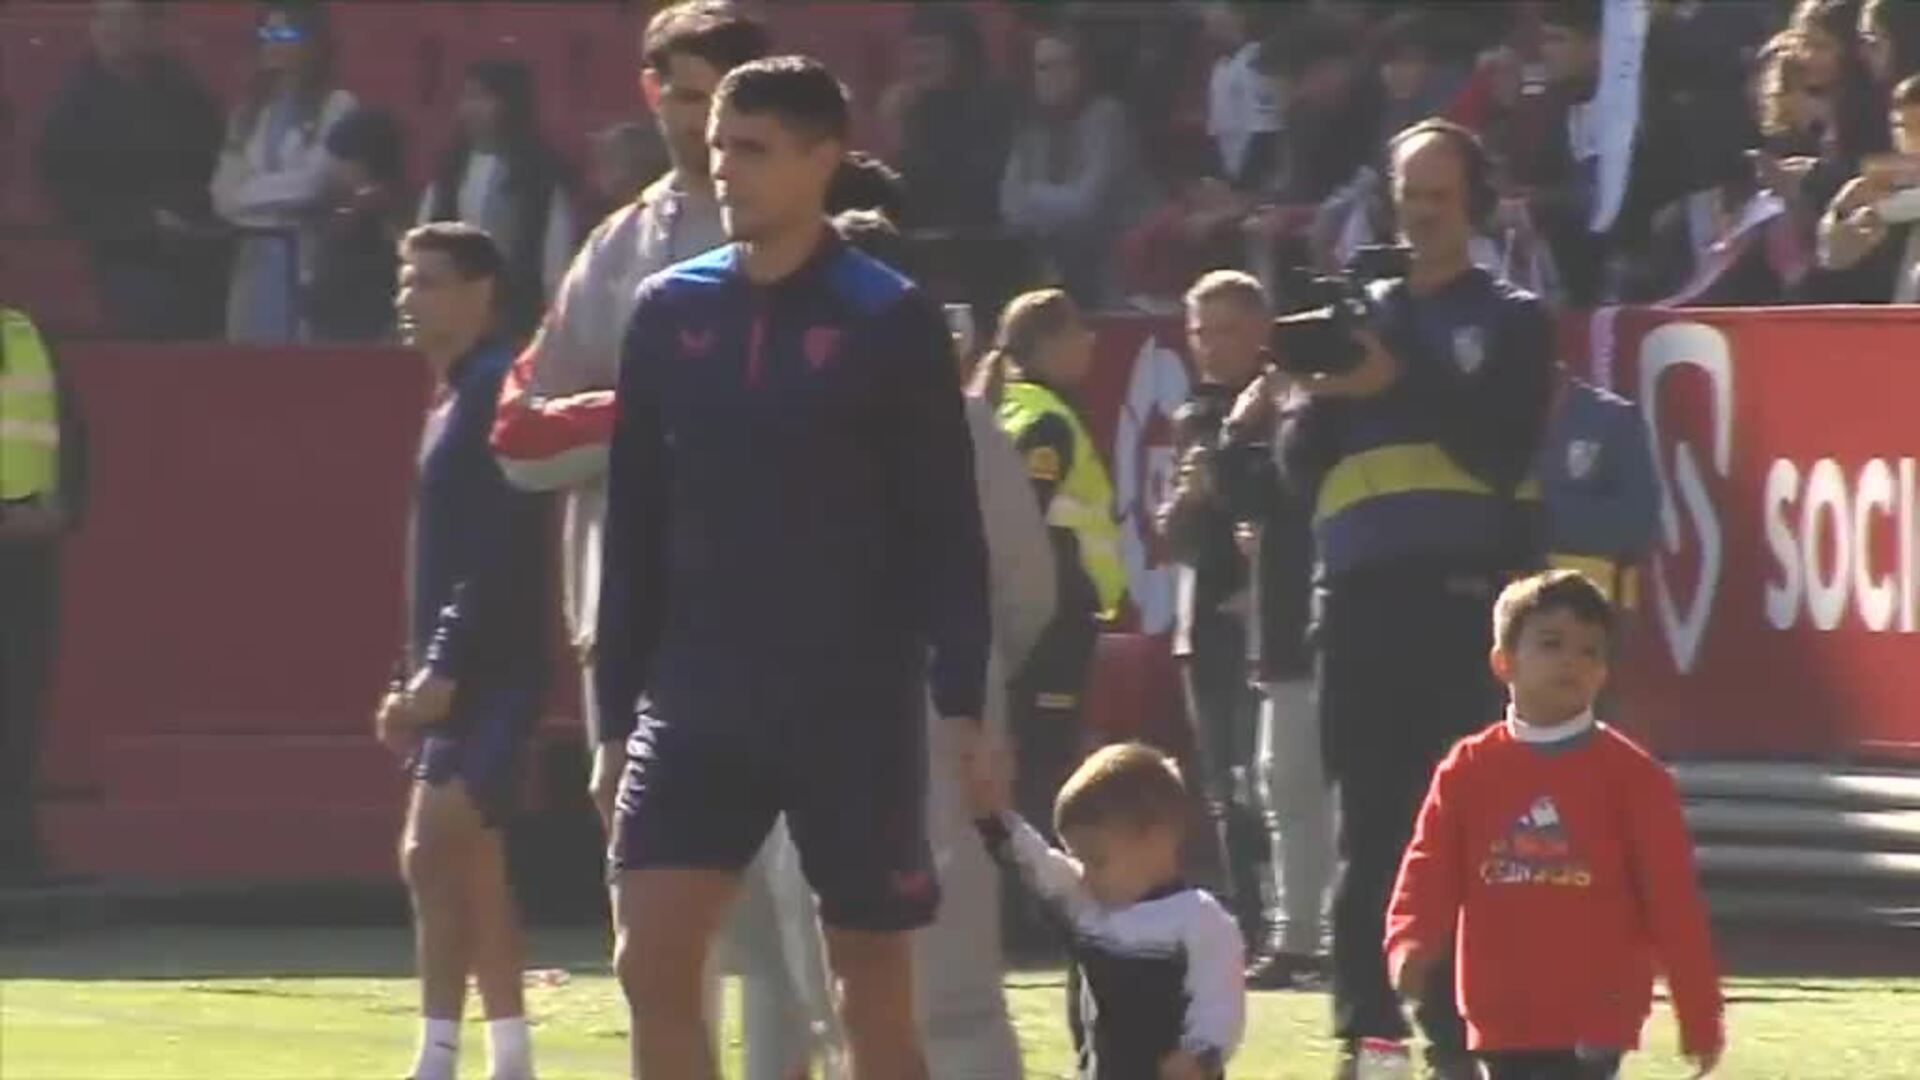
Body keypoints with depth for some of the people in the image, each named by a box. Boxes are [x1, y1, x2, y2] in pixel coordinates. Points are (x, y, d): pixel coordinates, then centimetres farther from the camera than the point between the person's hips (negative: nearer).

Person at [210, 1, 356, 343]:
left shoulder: (336, 106, -2)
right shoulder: (250, 109, 17)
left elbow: (310, 182, -11)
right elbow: (225, 195, 10)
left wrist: (252, 192, 2)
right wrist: (276, 192, -7)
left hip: (307, 257, -5)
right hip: (256, 255, 5)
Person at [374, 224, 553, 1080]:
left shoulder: (496, 394, -13)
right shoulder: (454, 399, 18)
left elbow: (500, 554, -21)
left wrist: (443, 670, -23)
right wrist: (415, 680, 19)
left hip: (490, 675, -10)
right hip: (457, 680, 10)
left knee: (434, 855, -14)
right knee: (470, 866, 12)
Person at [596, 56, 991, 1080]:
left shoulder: (891, 322, -5)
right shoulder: (669, 312, 6)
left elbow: (945, 529, -5)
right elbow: (636, 525, 10)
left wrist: (960, 699, -13)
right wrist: (617, 705, 8)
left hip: (857, 708, -3)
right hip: (699, 700, 3)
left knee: (875, 994, 2)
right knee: (650, 960, -10)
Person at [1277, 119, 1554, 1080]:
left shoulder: (1510, 321, 10)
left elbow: (1503, 450, -6)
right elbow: (1300, 469, 13)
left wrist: (1402, 386, -13)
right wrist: (1318, 396, -6)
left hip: (1465, 596, -4)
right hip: (1360, 596, 4)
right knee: (1368, 822, 3)